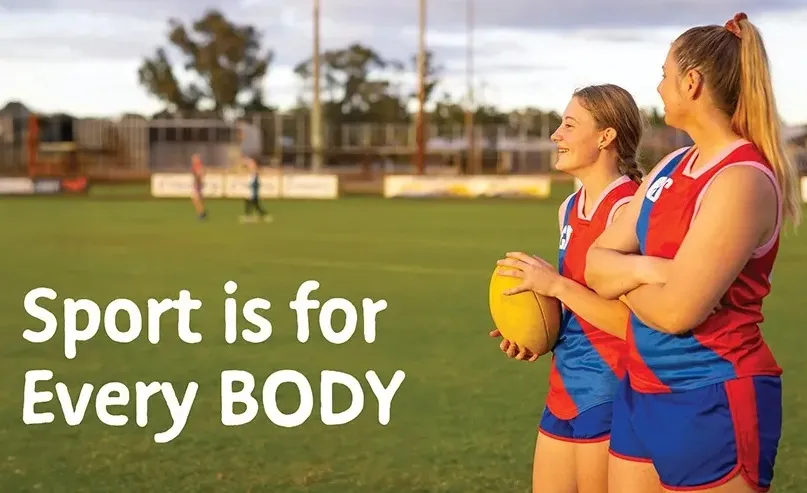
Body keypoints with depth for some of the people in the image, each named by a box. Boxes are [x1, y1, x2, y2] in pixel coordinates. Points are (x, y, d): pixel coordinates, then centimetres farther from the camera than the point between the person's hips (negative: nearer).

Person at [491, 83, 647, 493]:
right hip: (565, 388, 9)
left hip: (610, 392, -8)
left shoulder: (628, 209, -16)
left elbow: (637, 321, -22)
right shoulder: (569, 209, 11)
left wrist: (556, 284, -21)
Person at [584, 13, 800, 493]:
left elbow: (676, 310, -22)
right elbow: (596, 263, 5)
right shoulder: (671, 167, 8)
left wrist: (623, 275, -4)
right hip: (641, 393, 8)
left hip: (715, 402, -8)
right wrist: (647, 268, -15)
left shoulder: (742, 180, -17)